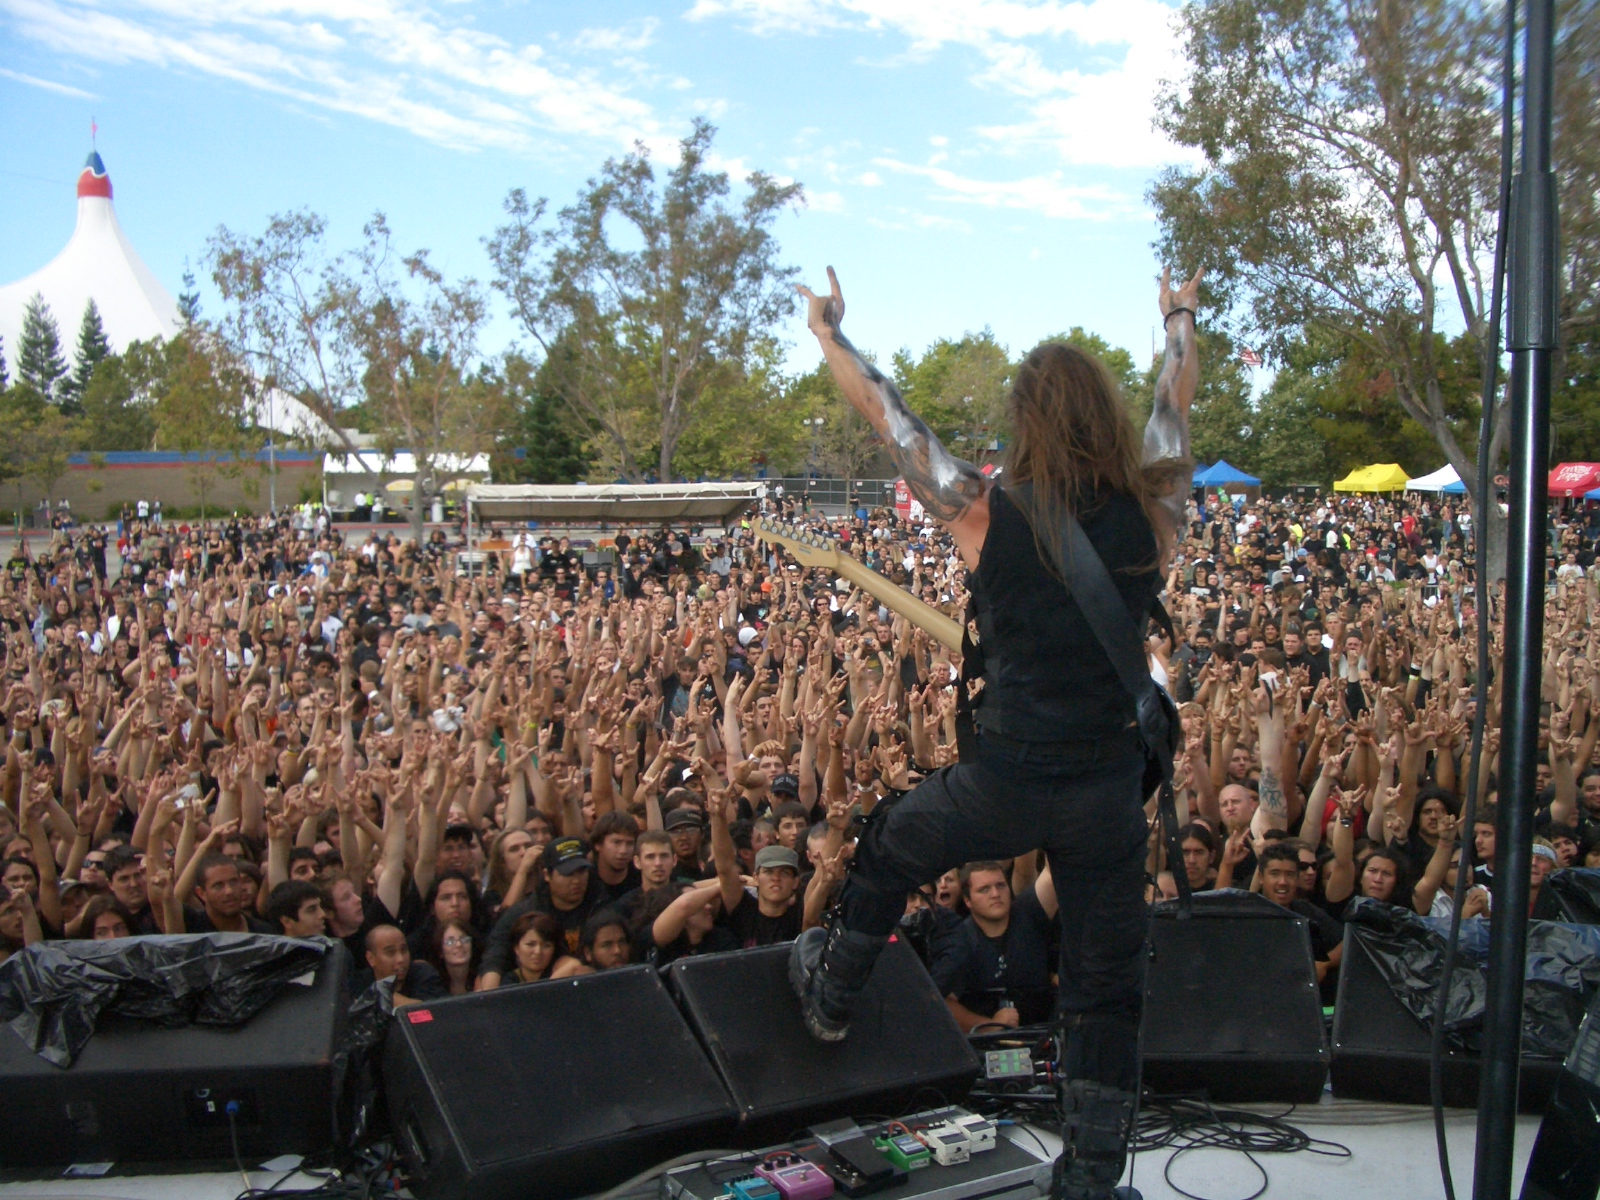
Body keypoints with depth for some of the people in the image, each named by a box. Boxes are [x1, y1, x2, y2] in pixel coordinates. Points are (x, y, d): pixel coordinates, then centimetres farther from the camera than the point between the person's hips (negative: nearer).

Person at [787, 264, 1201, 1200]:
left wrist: (831, 332, 14)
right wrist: (1183, 317, 31)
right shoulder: (1155, 515, -8)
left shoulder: (988, 516, -15)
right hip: (1109, 796, 2)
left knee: (888, 851, 28)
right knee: (1105, 992, 15)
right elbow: (1176, 406, 11)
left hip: (1003, 783, -2)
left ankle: (831, 998, 48)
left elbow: (888, 416, -2)